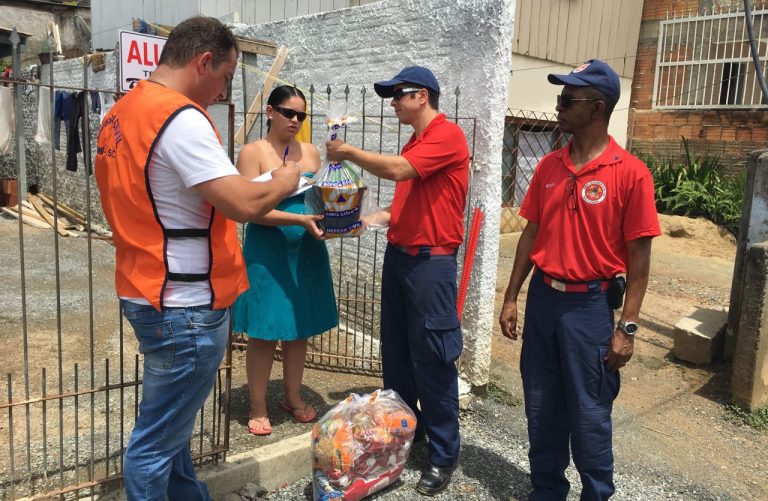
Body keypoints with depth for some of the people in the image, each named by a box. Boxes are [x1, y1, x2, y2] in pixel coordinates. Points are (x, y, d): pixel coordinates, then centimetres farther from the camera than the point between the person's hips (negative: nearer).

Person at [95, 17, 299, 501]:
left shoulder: (125, 111, 10)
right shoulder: (181, 117, -20)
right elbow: (244, 204, -26)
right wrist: (284, 181, -6)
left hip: (152, 293, 10)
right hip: (185, 307, -10)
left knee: (172, 421, 23)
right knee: (158, 441, 5)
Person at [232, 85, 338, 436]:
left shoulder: (310, 152, 9)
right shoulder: (253, 151, -6)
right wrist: (300, 219, -24)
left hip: (306, 252, 5)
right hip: (267, 254, -5)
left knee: (300, 328, 13)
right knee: (264, 332, 3)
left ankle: (293, 397, 30)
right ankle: (258, 408, 19)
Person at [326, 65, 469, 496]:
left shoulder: (448, 135, -10)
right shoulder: (415, 143, 18)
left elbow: (396, 170, -22)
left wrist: (349, 151, -8)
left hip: (431, 262, -9)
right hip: (397, 256, 9)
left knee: (432, 359, -3)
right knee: (396, 353, 15)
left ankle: (445, 452, 10)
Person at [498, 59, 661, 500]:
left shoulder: (631, 173, -10)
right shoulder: (549, 166, 5)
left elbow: (638, 256, -9)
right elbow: (532, 234, 9)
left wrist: (627, 327, -11)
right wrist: (512, 298, 7)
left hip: (590, 304, -5)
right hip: (543, 298, 5)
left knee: (589, 414, 7)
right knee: (542, 407, 14)